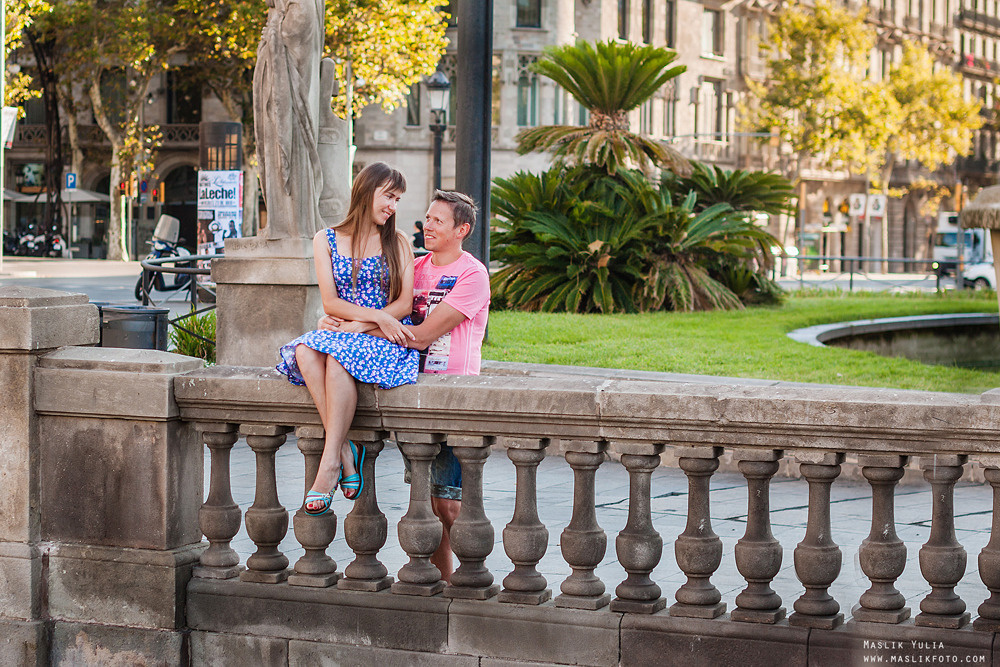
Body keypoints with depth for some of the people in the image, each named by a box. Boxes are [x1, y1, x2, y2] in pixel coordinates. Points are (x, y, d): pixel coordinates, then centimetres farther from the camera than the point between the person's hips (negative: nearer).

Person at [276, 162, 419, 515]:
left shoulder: (398, 243, 10)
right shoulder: (326, 240, 10)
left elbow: (405, 303, 1)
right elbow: (330, 303, 1)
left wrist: (358, 325, -13)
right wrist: (378, 317, -14)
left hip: (385, 340, -2)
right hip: (340, 333, 2)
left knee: (339, 356, -35)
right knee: (306, 351, -32)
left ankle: (329, 465, -38)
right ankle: (345, 449, -33)